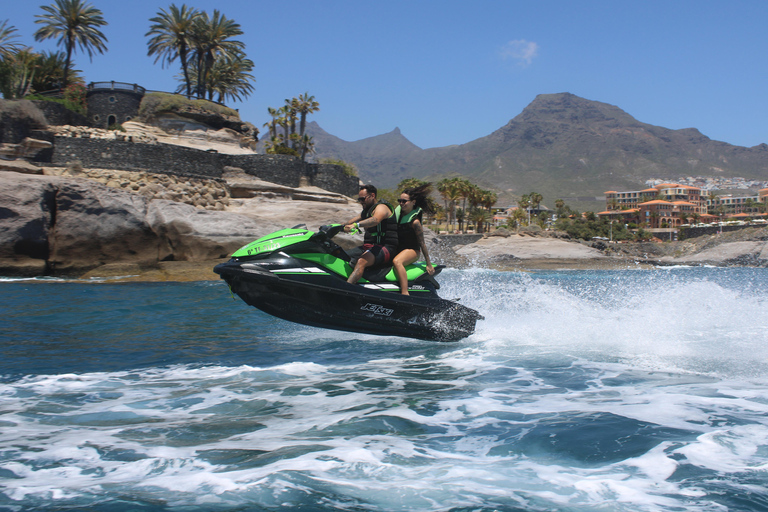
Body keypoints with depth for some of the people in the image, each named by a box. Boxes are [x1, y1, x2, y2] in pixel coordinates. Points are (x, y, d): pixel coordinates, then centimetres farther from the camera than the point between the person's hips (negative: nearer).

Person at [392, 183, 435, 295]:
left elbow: (422, 243, -13)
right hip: (397, 249, 8)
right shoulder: (397, 210, 3)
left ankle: (405, 294, -48)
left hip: (411, 250, -8)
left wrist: (429, 264, -10)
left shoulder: (414, 221, -16)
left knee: (397, 261, -38)